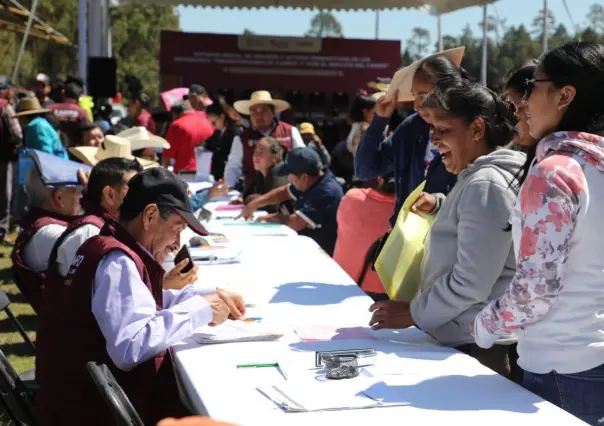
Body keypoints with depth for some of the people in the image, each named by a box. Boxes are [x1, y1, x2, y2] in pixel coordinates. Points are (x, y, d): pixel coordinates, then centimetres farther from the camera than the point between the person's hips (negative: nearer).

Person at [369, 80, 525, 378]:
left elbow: (470, 284, -24)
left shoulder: (486, 185, -19)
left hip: (474, 348, -10)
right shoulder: (475, 178, 12)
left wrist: (413, 313, -12)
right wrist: (439, 207, 14)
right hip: (457, 340, 10)